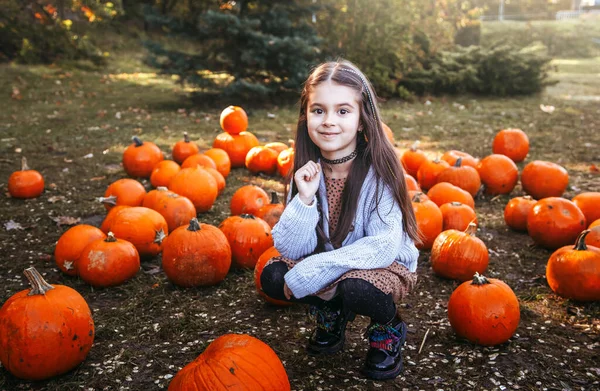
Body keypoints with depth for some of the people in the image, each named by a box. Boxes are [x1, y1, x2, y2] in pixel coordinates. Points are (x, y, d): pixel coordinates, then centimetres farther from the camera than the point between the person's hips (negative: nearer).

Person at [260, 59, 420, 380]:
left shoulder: (377, 170, -22)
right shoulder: (307, 171, -10)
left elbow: (383, 247, -27)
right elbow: (291, 250, -13)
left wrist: (311, 271, -30)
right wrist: (304, 199, -29)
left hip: (387, 266, -4)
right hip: (323, 263, 4)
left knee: (356, 288, -35)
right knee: (273, 276, -17)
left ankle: (388, 329, 1)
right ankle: (331, 315, 12)